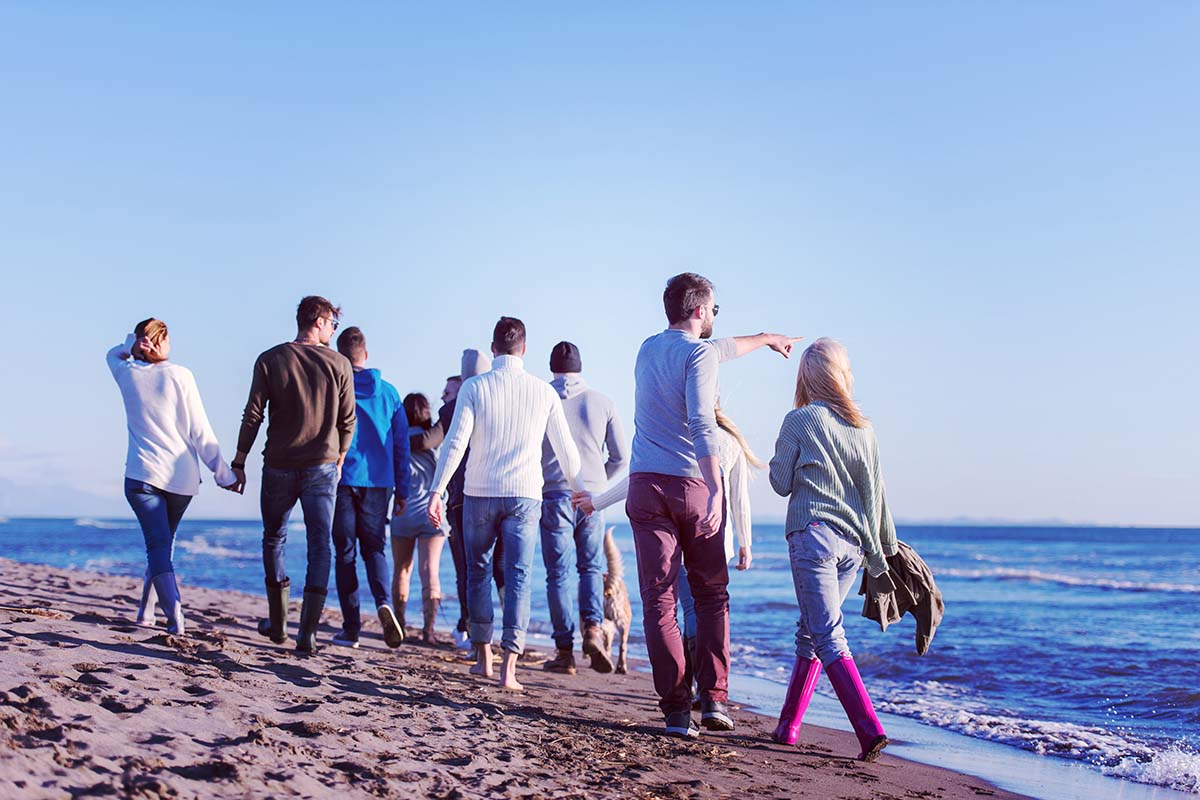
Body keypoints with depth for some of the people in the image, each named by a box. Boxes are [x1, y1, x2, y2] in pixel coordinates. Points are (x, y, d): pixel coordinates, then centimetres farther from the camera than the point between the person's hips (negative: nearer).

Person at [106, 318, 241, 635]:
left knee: (158, 544, -7)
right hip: (182, 478, 1)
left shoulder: (127, 374, 4)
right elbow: (200, 431, -4)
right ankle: (146, 610, 24)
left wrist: (134, 344, 10)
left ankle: (174, 612, -25)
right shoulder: (180, 375, -3)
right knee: (164, 542, 17)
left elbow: (114, 354, 31)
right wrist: (223, 473, 0)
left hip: (142, 475, 0)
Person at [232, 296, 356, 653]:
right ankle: (307, 631, -3)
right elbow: (347, 421, 3)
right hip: (322, 468, -1)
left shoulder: (270, 360, -1)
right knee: (320, 546, 2)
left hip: (279, 466, 1)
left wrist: (239, 462, 4)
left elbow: (253, 415, -3)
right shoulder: (339, 364, -1)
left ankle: (277, 623, 22)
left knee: (274, 539, 18)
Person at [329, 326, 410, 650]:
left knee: (344, 553, 6)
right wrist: (402, 491, 12)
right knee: (374, 548, 12)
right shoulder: (388, 392, 6)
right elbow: (401, 444, 7)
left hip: (341, 480, -2)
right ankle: (383, 601, -17)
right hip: (378, 482, 2)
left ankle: (350, 629, 5)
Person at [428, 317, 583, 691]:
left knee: (478, 571, 16)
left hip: (480, 493, 0)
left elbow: (455, 442, -9)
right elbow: (566, 448, 8)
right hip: (524, 495, 0)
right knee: (518, 577, 1)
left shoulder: (475, 387, -2)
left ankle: (483, 656, 21)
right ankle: (509, 666, -7)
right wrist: (579, 490, 21)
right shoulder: (543, 392, 3)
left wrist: (437, 490, -7)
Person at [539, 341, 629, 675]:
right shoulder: (601, 402, 4)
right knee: (591, 567, 16)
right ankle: (593, 628, -6)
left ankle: (565, 651, 4)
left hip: (554, 495, -1)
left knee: (558, 575, 4)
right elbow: (621, 456, 6)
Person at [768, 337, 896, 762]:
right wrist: (886, 546, 19)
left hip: (814, 536, -6)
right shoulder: (863, 427, 9)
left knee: (829, 638, -7)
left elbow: (781, 482, 1)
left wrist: (782, 454, 19)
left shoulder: (799, 421, -5)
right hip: (853, 543, 6)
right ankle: (788, 727, 22)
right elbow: (876, 491, 12)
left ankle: (870, 730, -19)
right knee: (811, 630, 15)